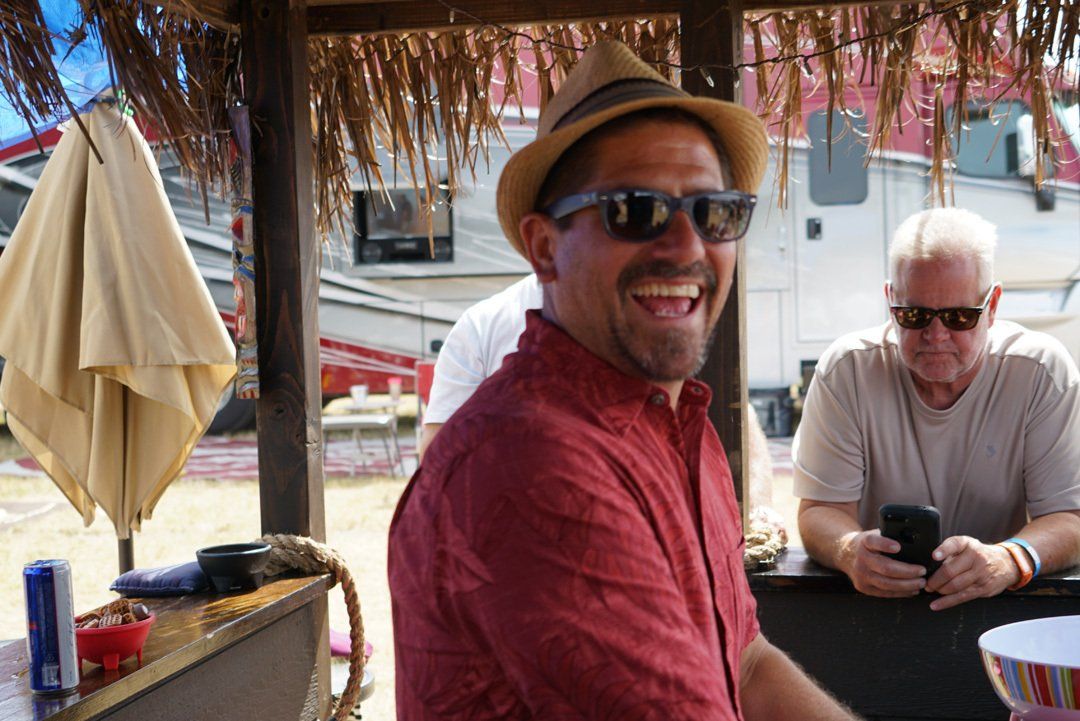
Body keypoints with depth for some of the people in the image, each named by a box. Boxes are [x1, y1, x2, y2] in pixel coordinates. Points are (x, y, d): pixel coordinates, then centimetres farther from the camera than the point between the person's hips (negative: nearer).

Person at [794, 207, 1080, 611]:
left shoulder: (1044, 371, -7)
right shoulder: (845, 370, -7)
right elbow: (822, 510, -8)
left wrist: (1010, 561, -32)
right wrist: (849, 550, -31)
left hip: (1006, 608, 0)